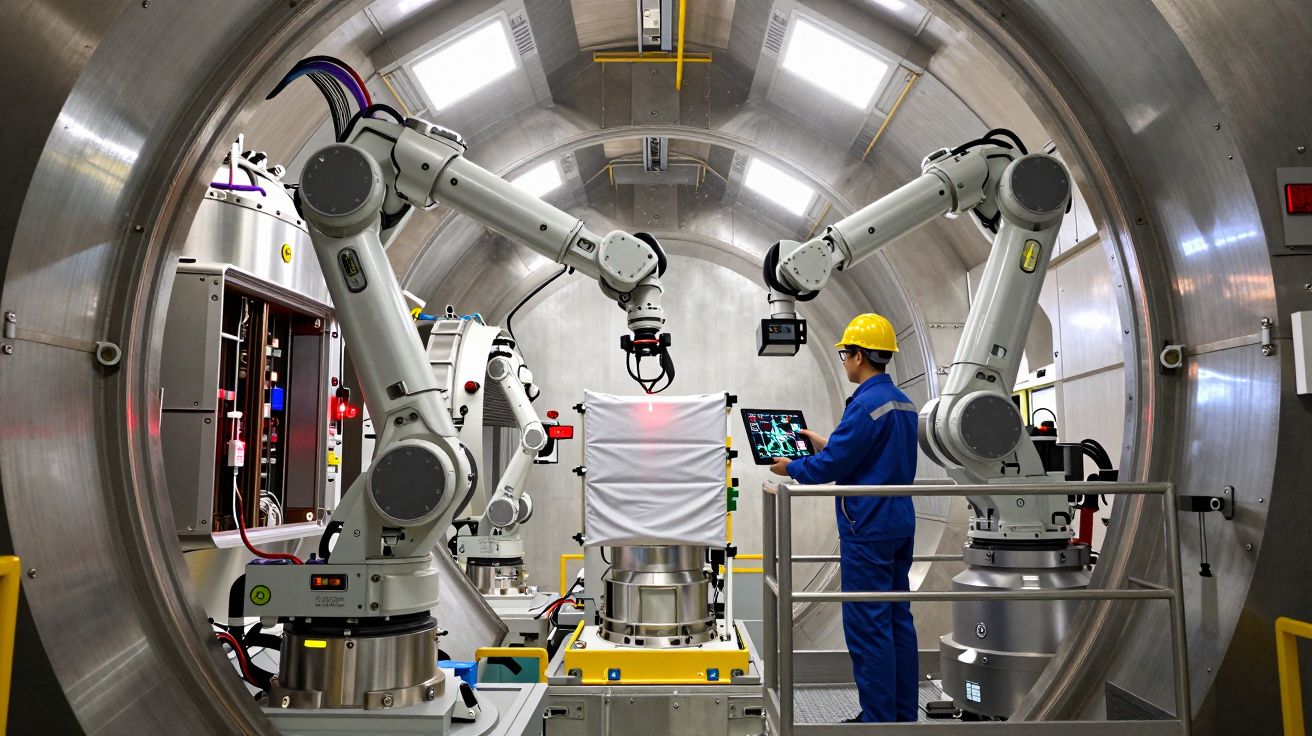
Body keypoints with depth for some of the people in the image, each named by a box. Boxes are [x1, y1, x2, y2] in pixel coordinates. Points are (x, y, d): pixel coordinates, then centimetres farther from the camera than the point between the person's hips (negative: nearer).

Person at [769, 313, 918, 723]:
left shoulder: (866, 404, -18)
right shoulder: (904, 403, 11)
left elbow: (831, 466, -16)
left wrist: (790, 468, 1)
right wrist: (824, 445, 24)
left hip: (868, 528, -9)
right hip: (900, 523, 10)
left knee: (868, 627, -2)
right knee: (898, 619, 14)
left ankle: (878, 719, 5)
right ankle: (904, 713, 23)